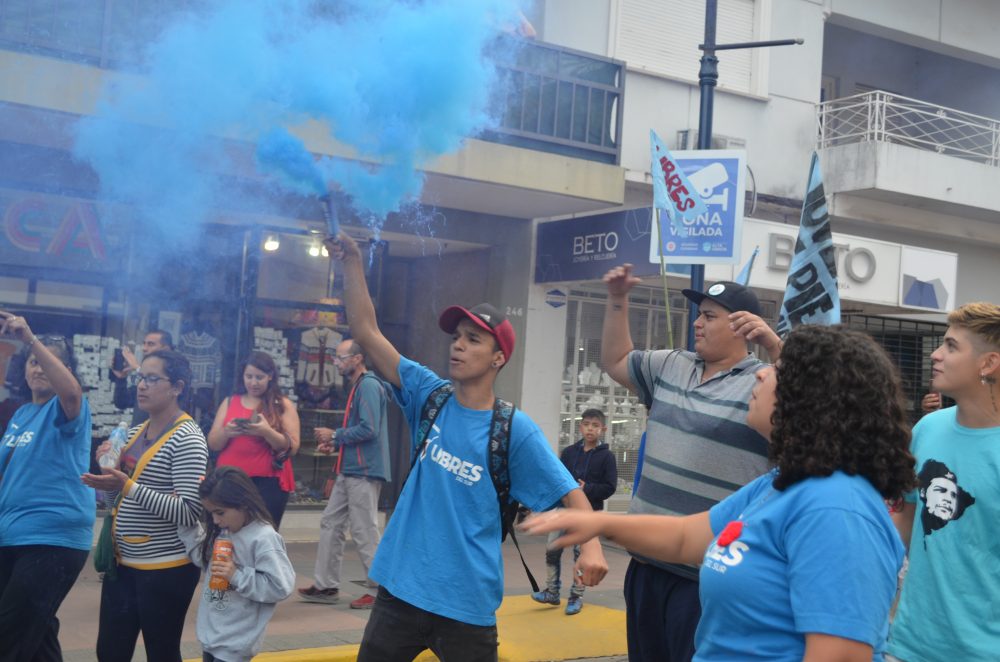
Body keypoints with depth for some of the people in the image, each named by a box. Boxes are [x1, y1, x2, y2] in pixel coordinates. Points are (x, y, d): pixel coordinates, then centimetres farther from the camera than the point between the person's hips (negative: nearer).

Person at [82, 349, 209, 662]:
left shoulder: (187, 439, -14)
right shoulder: (135, 432, 10)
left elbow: (189, 512, -23)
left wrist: (127, 486, -27)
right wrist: (111, 472, -1)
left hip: (166, 568, -8)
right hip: (124, 562, 8)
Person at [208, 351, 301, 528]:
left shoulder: (283, 405, 4)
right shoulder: (229, 402, 12)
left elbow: (292, 447, -3)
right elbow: (213, 444, 8)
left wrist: (267, 432, -20)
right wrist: (226, 432, -13)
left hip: (268, 482, -2)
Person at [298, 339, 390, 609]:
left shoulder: (369, 385, -14)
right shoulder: (357, 386, 17)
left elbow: (369, 429, -23)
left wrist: (335, 435, -12)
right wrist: (335, 443, 10)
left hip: (363, 472, -10)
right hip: (349, 471, 10)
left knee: (364, 533, -4)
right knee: (330, 524, 12)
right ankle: (326, 586, 18)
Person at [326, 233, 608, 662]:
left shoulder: (515, 430, -8)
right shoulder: (429, 396, 0)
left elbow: (569, 492, -8)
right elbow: (367, 333, -4)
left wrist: (591, 546, -27)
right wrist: (352, 264, -13)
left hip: (467, 602, -3)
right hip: (401, 588, 3)